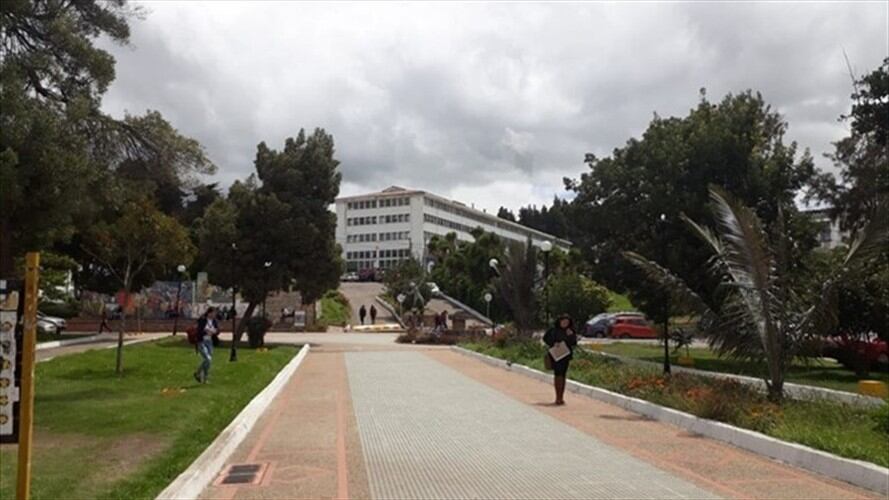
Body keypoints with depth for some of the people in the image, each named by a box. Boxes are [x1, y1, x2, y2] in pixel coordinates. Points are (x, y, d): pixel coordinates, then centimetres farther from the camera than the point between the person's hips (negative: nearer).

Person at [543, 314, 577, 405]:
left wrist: (571, 335, -12)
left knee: (563, 375, 6)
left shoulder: (570, 331, 7)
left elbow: (574, 344, 5)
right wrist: (553, 344, -11)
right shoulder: (553, 330, -3)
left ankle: (561, 397, 11)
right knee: (558, 374, -13)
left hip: (566, 355, 4)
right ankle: (558, 397, -12)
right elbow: (545, 338, 3)